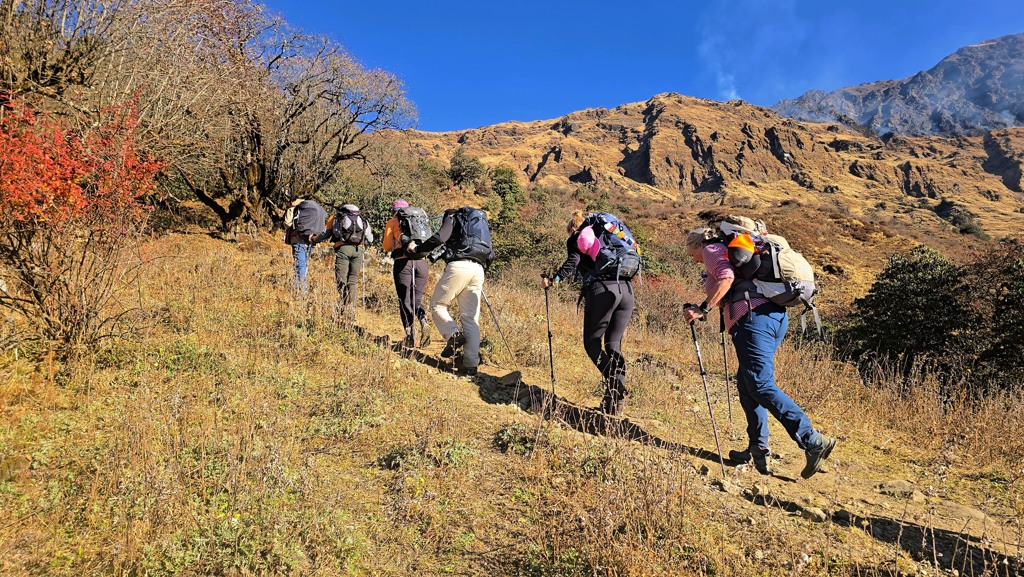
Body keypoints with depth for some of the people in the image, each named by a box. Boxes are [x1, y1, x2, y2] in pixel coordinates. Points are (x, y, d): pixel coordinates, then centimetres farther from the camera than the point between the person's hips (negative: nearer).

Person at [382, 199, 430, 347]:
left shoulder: (392, 222, 13)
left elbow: (387, 247, 10)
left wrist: (385, 242, 31)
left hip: (403, 262, -3)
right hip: (422, 262, 3)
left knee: (405, 301, 4)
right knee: (417, 298, 13)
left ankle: (409, 336, -6)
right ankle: (424, 321, -16)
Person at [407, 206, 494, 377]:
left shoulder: (453, 218, 15)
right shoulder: (481, 222, 33)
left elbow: (438, 239, 4)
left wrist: (417, 249, 18)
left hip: (459, 266, -6)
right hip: (478, 270, 6)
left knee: (437, 304, 8)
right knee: (471, 319, 4)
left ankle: (453, 334, -16)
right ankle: (471, 365, -1)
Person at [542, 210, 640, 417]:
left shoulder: (575, 239, 14)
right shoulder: (606, 234, 30)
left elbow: (573, 261, -7)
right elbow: (636, 256, 22)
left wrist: (555, 279, -11)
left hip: (601, 289, -5)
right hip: (626, 290, 6)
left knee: (592, 343, 2)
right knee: (614, 345, 10)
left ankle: (615, 385, -18)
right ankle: (616, 399, 4)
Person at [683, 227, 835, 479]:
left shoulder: (712, 249, 7)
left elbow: (726, 277, -12)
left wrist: (703, 309, -11)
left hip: (754, 315, -10)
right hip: (777, 314, 10)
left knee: (761, 385, -14)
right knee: (747, 383, 13)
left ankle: (813, 441, -21)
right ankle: (758, 450, 13)